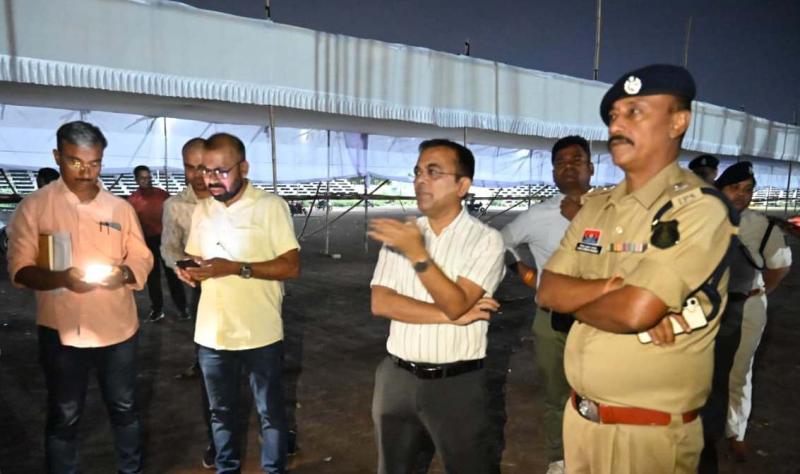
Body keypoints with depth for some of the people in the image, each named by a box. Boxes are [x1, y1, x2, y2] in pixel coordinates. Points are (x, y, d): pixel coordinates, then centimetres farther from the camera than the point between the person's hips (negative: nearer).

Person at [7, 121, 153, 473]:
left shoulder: (120, 208, 4)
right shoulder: (34, 206, -4)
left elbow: (143, 258, 6)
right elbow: (19, 269, -7)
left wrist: (123, 273, -17)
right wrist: (61, 278, -26)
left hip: (118, 328, 3)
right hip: (62, 332, -3)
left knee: (124, 408, 18)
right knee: (64, 417, 12)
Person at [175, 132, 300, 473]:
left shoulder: (270, 206, -10)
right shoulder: (202, 209, 7)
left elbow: (291, 267, -15)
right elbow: (195, 258, 16)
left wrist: (235, 268, -23)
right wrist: (188, 270, -8)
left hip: (259, 334, -5)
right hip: (211, 334, 5)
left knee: (270, 412, 13)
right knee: (221, 411, 21)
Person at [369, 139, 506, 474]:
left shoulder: (486, 240, -9)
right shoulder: (401, 233, 3)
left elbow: (455, 304, -20)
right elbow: (380, 303, -8)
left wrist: (417, 253, -27)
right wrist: (451, 316, -15)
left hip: (457, 383, -4)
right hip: (397, 378, 4)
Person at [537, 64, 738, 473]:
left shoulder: (699, 209, -17)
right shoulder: (595, 207, 5)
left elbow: (635, 312, -27)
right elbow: (548, 291, -2)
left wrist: (578, 299, -8)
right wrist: (611, 287, -19)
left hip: (649, 432, -6)